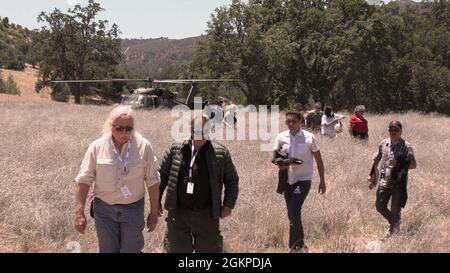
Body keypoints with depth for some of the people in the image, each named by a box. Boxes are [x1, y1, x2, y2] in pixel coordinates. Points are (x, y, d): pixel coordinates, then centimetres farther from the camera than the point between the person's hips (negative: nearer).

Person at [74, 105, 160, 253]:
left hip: (133, 209, -1)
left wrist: (154, 212, 1)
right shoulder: (97, 147, -7)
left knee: (131, 249, 4)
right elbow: (84, 180, -4)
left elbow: (152, 181, -1)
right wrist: (79, 213, -7)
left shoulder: (144, 146, -7)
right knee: (107, 249, 11)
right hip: (104, 209, 1)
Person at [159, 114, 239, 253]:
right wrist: (156, 200, 6)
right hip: (178, 212, 2)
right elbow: (162, 175, 8)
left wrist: (228, 205, -2)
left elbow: (232, 180, 4)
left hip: (206, 215, -1)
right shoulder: (176, 149, 0)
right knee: (177, 249, 12)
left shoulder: (220, 153, -5)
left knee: (209, 249, 7)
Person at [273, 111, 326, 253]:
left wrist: (322, 181, 0)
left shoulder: (309, 137, -9)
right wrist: (279, 164, -16)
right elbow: (275, 155, 7)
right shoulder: (281, 137, -1)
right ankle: (300, 245, 31)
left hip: (303, 180, -4)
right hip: (287, 180, 4)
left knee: (294, 212, -17)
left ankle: (295, 246, -6)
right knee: (292, 214, 14)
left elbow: (318, 160, -1)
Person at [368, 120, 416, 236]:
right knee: (379, 205, 5)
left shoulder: (406, 146, -8)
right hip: (385, 181, 4)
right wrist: (372, 175, 13)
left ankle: (393, 229, 20)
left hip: (399, 183, -4)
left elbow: (413, 165, -11)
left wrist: (399, 164, -24)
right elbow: (376, 160, 17)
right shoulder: (383, 144, 6)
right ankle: (394, 222, 29)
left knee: (395, 209, 2)